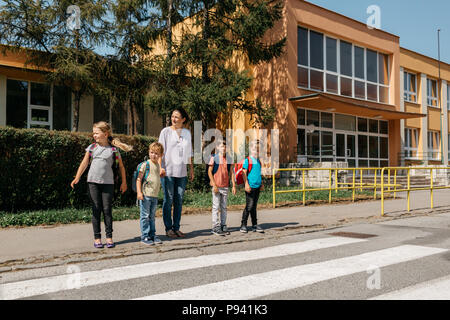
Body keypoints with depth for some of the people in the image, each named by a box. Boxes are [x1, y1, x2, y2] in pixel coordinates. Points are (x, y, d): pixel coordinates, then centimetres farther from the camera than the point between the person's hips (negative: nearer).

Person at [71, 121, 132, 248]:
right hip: (93, 181, 2)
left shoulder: (114, 149, 2)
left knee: (107, 209, 1)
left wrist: (124, 182, 8)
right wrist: (77, 177, -5)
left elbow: (121, 166, 8)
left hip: (108, 182, -1)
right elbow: (84, 163, 5)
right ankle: (97, 238, 10)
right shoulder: (92, 147, 7)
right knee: (96, 210, 4)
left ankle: (109, 237, 10)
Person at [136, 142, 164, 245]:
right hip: (145, 195, -7)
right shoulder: (146, 164, -8)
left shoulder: (157, 165, 13)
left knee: (152, 216, 13)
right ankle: (144, 236, 5)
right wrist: (139, 192, -15)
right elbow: (139, 179, -9)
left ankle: (152, 235, 20)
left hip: (155, 196, 7)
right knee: (145, 216, -1)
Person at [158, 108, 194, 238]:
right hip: (168, 171, -4)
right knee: (168, 200, -1)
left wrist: (191, 169, 15)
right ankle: (168, 228, 8)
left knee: (179, 200, 7)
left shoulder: (187, 133, 11)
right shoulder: (166, 131, 0)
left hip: (181, 172, 4)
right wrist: (161, 167, -14)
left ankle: (176, 227, 16)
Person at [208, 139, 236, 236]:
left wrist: (234, 185, 6)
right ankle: (216, 227, 2)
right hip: (216, 186, -4)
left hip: (225, 187, 4)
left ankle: (223, 226, 15)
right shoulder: (214, 158, -2)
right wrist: (214, 185, -10)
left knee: (224, 207, 9)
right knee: (216, 207, -2)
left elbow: (231, 172, 12)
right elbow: (209, 172, -4)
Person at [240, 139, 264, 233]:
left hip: (257, 186, 7)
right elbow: (244, 173, -11)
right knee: (249, 206, -6)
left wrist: (261, 183, 20)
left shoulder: (258, 160, 16)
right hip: (250, 186, -7)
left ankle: (254, 225, 15)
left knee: (254, 206, 11)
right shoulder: (247, 160, -6)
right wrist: (246, 184, -17)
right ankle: (243, 225, 4)